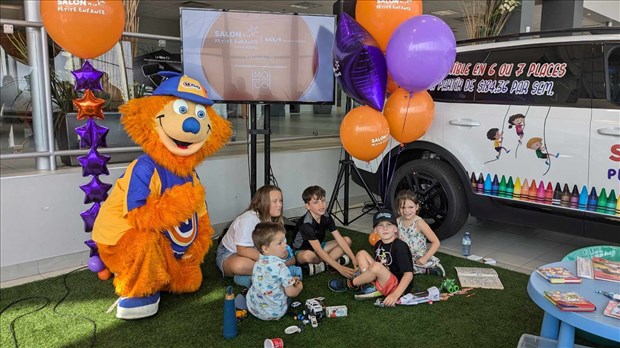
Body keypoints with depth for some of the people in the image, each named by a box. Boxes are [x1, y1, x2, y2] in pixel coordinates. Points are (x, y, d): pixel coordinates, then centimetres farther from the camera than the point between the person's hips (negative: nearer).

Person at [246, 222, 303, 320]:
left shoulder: (258, 263, -3)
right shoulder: (280, 267, -26)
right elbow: (291, 293, -19)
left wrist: (289, 280, 15)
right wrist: (299, 287, 5)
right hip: (274, 313, -6)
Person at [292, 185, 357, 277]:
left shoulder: (326, 218, -10)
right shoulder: (306, 223, -31)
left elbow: (339, 239, -11)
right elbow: (318, 250, -37)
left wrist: (354, 259, -22)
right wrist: (339, 268, -42)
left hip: (319, 247, 8)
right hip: (301, 251, -8)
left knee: (347, 240, -6)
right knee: (308, 255, -43)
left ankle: (320, 265, -21)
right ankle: (337, 259, -19)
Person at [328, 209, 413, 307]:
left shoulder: (400, 246, -20)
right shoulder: (378, 245, 5)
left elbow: (409, 274, -26)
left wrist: (395, 295, -35)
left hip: (398, 287, -9)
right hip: (382, 280, 9)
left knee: (376, 267, -35)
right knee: (361, 254, 8)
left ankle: (350, 284, -8)